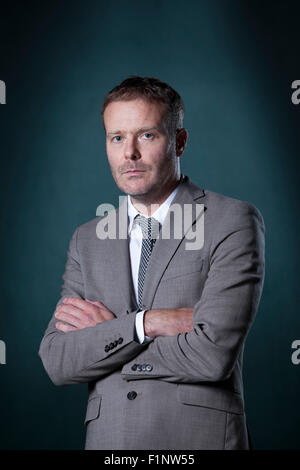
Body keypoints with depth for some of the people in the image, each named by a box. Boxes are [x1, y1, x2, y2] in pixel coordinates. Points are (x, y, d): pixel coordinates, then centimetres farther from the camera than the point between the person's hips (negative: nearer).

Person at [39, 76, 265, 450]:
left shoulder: (234, 222, -8)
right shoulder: (87, 240, 7)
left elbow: (213, 356, -18)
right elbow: (57, 362, -3)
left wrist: (101, 335, -8)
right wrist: (147, 322, -17)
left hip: (199, 435, -3)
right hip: (106, 437, 4)